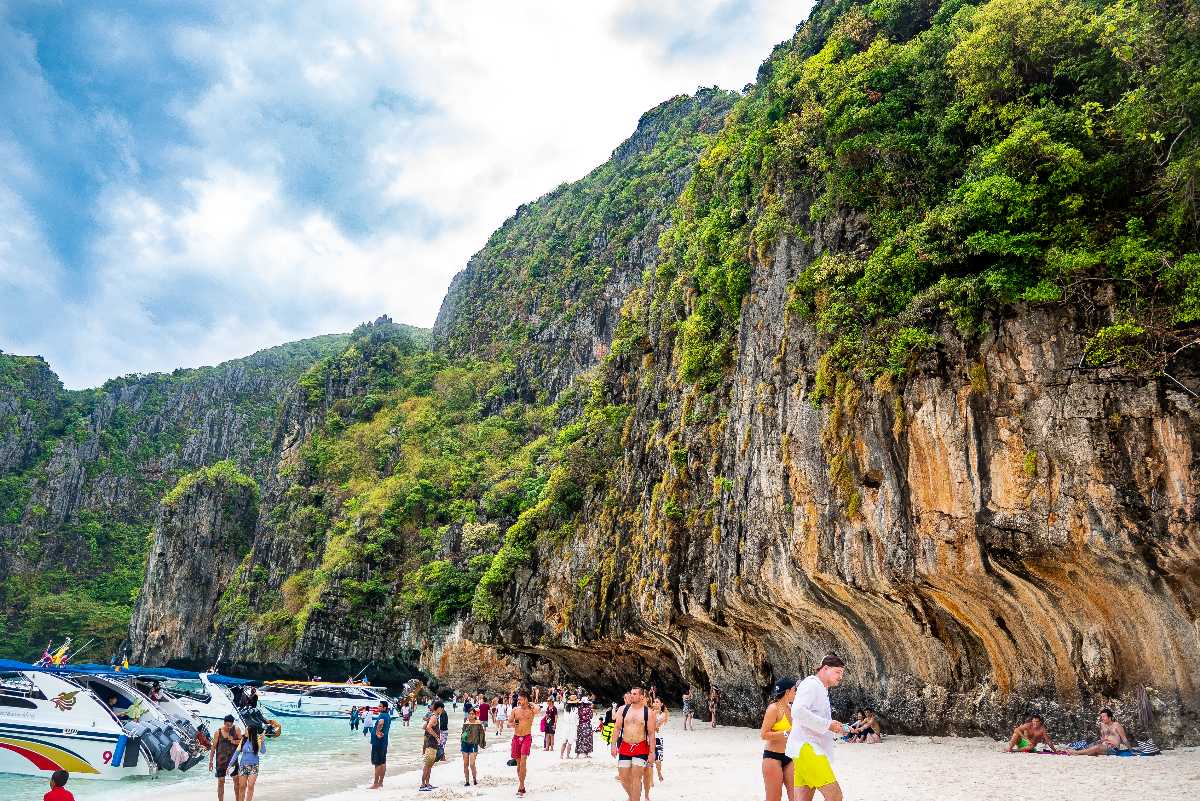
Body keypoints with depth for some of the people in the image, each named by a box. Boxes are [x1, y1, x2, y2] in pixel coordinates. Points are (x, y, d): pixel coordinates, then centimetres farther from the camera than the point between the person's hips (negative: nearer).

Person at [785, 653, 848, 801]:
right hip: (806, 748, -10)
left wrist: (834, 728, 14)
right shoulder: (811, 684, -8)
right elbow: (797, 711, -23)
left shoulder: (821, 690, 24)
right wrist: (828, 725, -19)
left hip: (812, 750, 10)